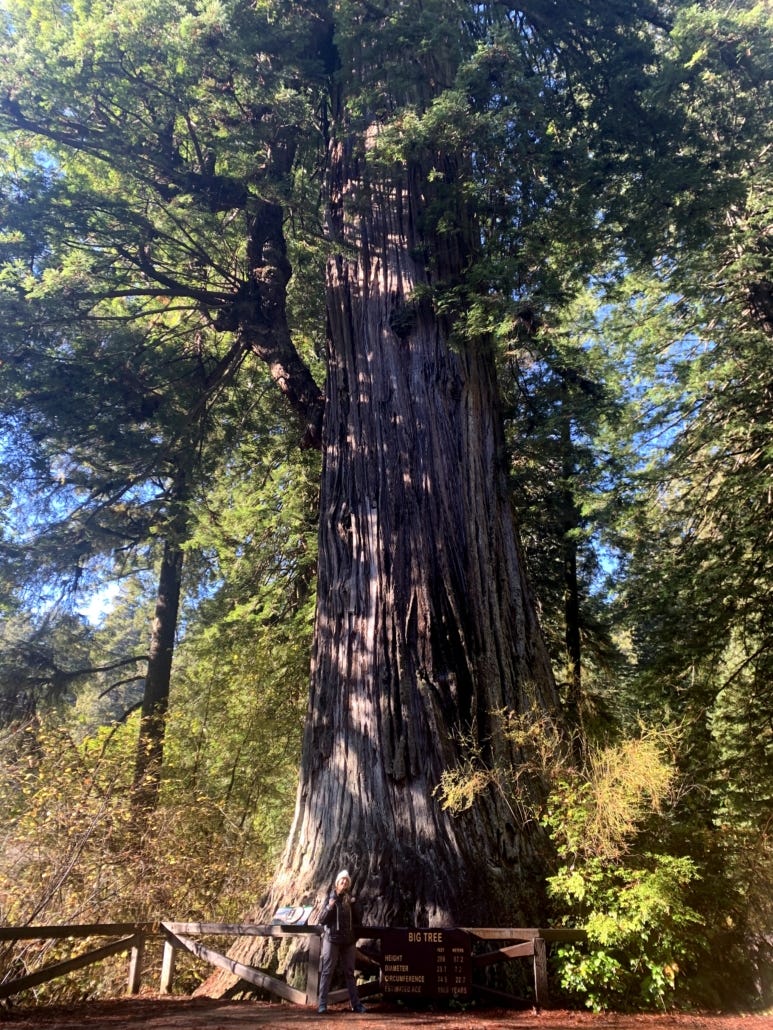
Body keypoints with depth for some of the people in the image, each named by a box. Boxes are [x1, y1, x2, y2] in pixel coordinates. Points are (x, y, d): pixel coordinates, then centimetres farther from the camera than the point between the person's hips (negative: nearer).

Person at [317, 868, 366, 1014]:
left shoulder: (351, 900, 7)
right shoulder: (331, 899, -1)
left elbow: (359, 921, 6)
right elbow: (322, 920, -3)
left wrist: (354, 905, -8)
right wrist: (329, 908, -20)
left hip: (348, 941, 3)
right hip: (332, 939, -3)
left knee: (349, 973, 9)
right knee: (326, 972, -2)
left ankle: (355, 1003, 13)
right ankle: (322, 1004, 4)